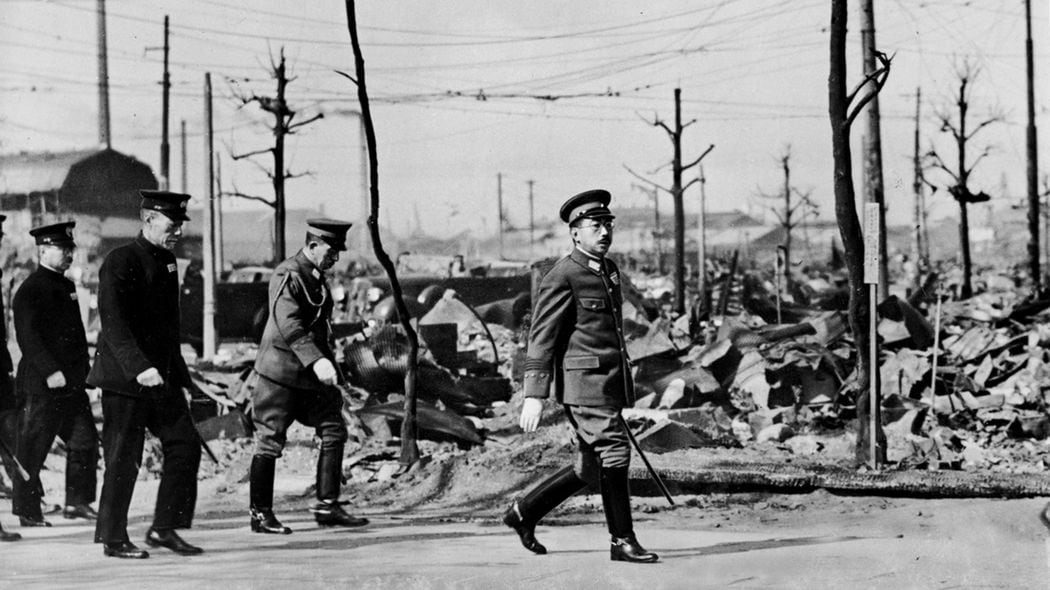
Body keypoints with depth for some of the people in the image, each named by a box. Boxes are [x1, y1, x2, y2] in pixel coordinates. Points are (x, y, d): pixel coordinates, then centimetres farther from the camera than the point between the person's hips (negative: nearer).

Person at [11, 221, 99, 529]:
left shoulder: (67, 287, 17)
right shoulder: (30, 290, -10)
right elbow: (27, 337, -18)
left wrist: (82, 372, 19)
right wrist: (50, 371, -24)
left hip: (72, 385, 8)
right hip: (41, 386, -8)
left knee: (85, 441, 5)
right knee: (31, 451, 0)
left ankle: (77, 502, 12)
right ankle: (27, 511, 6)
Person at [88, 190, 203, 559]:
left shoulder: (167, 262, 14)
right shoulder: (120, 262, -13)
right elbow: (113, 324, -22)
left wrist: (180, 374, 21)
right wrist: (138, 368, -32)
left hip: (161, 377, 8)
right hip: (124, 379, -8)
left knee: (185, 444, 2)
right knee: (123, 459, -2)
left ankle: (164, 528, 9)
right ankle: (113, 539, 8)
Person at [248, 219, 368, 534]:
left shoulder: (317, 277, 12)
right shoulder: (287, 276, -16)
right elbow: (289, 325, -29)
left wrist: (328, 362, 20)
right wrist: (316, 361, -38)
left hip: (311, 374, 9)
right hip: (281, 371, -9)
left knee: (334, 430, 3)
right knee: (270, 440, -1)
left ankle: (327, 505, 7)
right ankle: (260, 513, 7)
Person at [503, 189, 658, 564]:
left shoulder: (609, 271, 17)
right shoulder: (561, 279, -10)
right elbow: (541, 339, -13)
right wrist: (534, 396, -18)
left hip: (610, 382, 9)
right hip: (583, 381, -9)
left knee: (590, 468, 11)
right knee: (613, 452, -11)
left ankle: (524, 512, 23)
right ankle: (622, 542, -3)